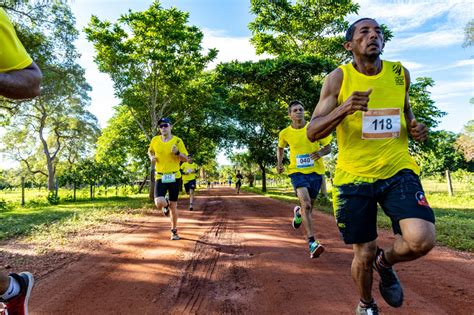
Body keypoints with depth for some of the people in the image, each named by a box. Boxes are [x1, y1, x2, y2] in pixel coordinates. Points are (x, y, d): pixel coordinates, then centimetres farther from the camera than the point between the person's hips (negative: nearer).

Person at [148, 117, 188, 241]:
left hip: (175, 177, -1)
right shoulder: (155, 140, 2)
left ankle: (174, 231, 27)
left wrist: (177, 153, -23)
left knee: (173, 205, 7)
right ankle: (166, 204, 20)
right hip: (160, 177, 1)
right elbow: (150, 151, 22)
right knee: (159, 203, -20)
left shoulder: (177, 141, -5)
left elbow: (186, 159, -4)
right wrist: (152, 157, 0)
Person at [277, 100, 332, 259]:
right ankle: (312, 243, -18)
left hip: (315, 171, 2)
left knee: (309, 206, 13)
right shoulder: (285, 133, -1)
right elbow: (280, 148, 20)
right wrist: (279, 163, 5)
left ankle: (298, 213, 51)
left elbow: (328, 147, 4)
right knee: (306, 205, -22)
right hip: (297, 172, -2)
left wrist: (321, 152, -18)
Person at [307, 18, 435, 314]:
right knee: (364, 254, 6)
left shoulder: (400, 73, 5)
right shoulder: (338, 78, -6)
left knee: (422, 240, -21)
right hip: (354, 177, -2)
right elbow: (312, 132, -11)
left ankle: (385, 261, 16)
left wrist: (415, 127, 0)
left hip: (397, 170, 3)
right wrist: (344, 108, -28)